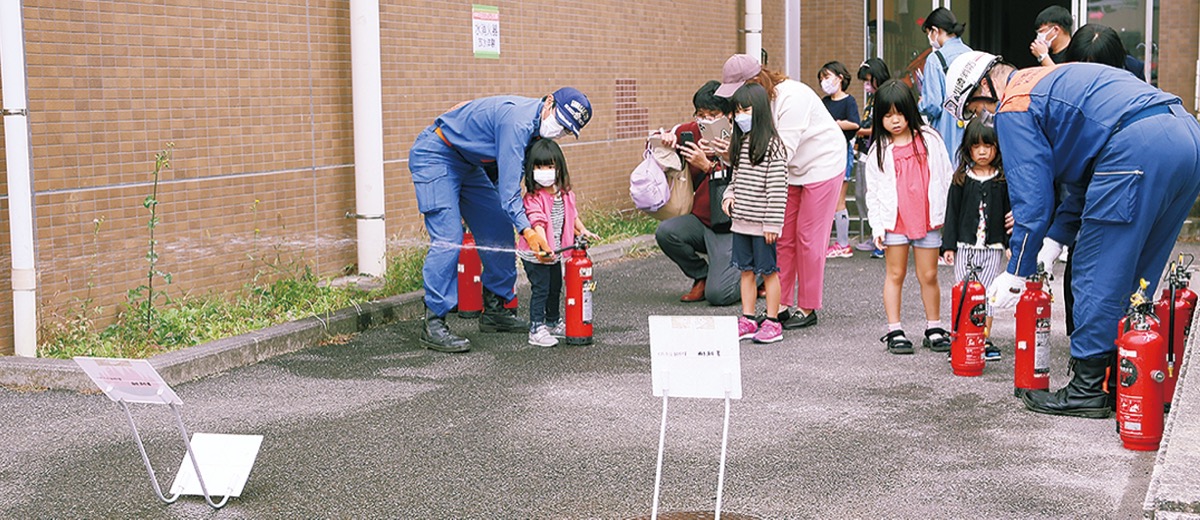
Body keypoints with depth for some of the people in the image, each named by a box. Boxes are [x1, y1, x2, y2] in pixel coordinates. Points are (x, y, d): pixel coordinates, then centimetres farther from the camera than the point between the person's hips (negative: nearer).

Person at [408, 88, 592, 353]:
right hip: (435, 157, -10)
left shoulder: (537, 124, 0)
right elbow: (508, 184, -34)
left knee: (499, 230, 7)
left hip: (468, 163, 10)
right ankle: (433, 324, -16)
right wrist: (527, 231, -42)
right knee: (448, 238, -19)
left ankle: (495, 310, 17)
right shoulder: (517, 121, -30)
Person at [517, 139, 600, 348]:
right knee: (540, 288, -8)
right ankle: (536, 329, -2)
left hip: (555, 251, 8)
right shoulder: (533, 198, -20)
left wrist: (583, 231, 15)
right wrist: (543, 246, -40)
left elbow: (572, 214, 20)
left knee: (555, 287, 19)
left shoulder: (564, 194, 4)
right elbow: (537, 223, -30)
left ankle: (553, 323, 36)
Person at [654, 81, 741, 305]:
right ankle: (702, 276, 2)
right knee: (665, 232, -26)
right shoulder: (693, 132, 1)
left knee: (718, 295, -18)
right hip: (700, 219, 6)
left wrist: (708, 166, -32)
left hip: (728, 227, -6)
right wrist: (665, 138, -10)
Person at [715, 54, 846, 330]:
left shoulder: (792, 97, -29)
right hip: (791, 171, 7)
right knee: (782, 236, 2)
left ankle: (808, 309, 5)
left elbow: (783, 151, -34)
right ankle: (781, 305, 8)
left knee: (808, 236, -4)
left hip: (821, 164, -7)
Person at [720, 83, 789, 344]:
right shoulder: (740, 143, 11)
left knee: (768, 271, 2)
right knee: (746, 270, 12)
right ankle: (747, 320, 19)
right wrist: (729, 195, 3)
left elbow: (777, 188, -16)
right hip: (740, 221, 7)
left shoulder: (771, 145, -13)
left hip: (761, 223, -7)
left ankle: (772, 322, 10)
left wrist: (772, 223, -18)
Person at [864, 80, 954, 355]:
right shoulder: (879, 150, 3)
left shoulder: (929, 140, 2)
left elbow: (946, 177, 7)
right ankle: (894, 331, 11)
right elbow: (873, 191, 5)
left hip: (927, 219, 0)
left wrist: (946, 213, 2)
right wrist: (877, 226, -2)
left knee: (929, 276, 6)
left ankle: (934, 329, 16)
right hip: (894, 219, 0)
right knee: (895, 275, 6)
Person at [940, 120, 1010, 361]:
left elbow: (1010, 212, 6)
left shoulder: (1003, 179, 3)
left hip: (993, 247, 0)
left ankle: (984, 339, 9)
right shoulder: (961, 179, 4)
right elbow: (952, 212, 5)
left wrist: (1011, 242, 0)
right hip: (965, 246, 1)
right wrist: (948, 245, 1)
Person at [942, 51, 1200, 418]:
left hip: (1138, 148, -10)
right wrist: (1053, 241, 29)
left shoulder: (1014, 106, 4)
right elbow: (1083, 180, 33)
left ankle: (1089, 389, 5)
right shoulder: (1054, 81, 33)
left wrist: (1017, 273, 5)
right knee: (1131, 279, 17)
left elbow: (1032, 196, -1)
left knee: (1098, 276, 1)